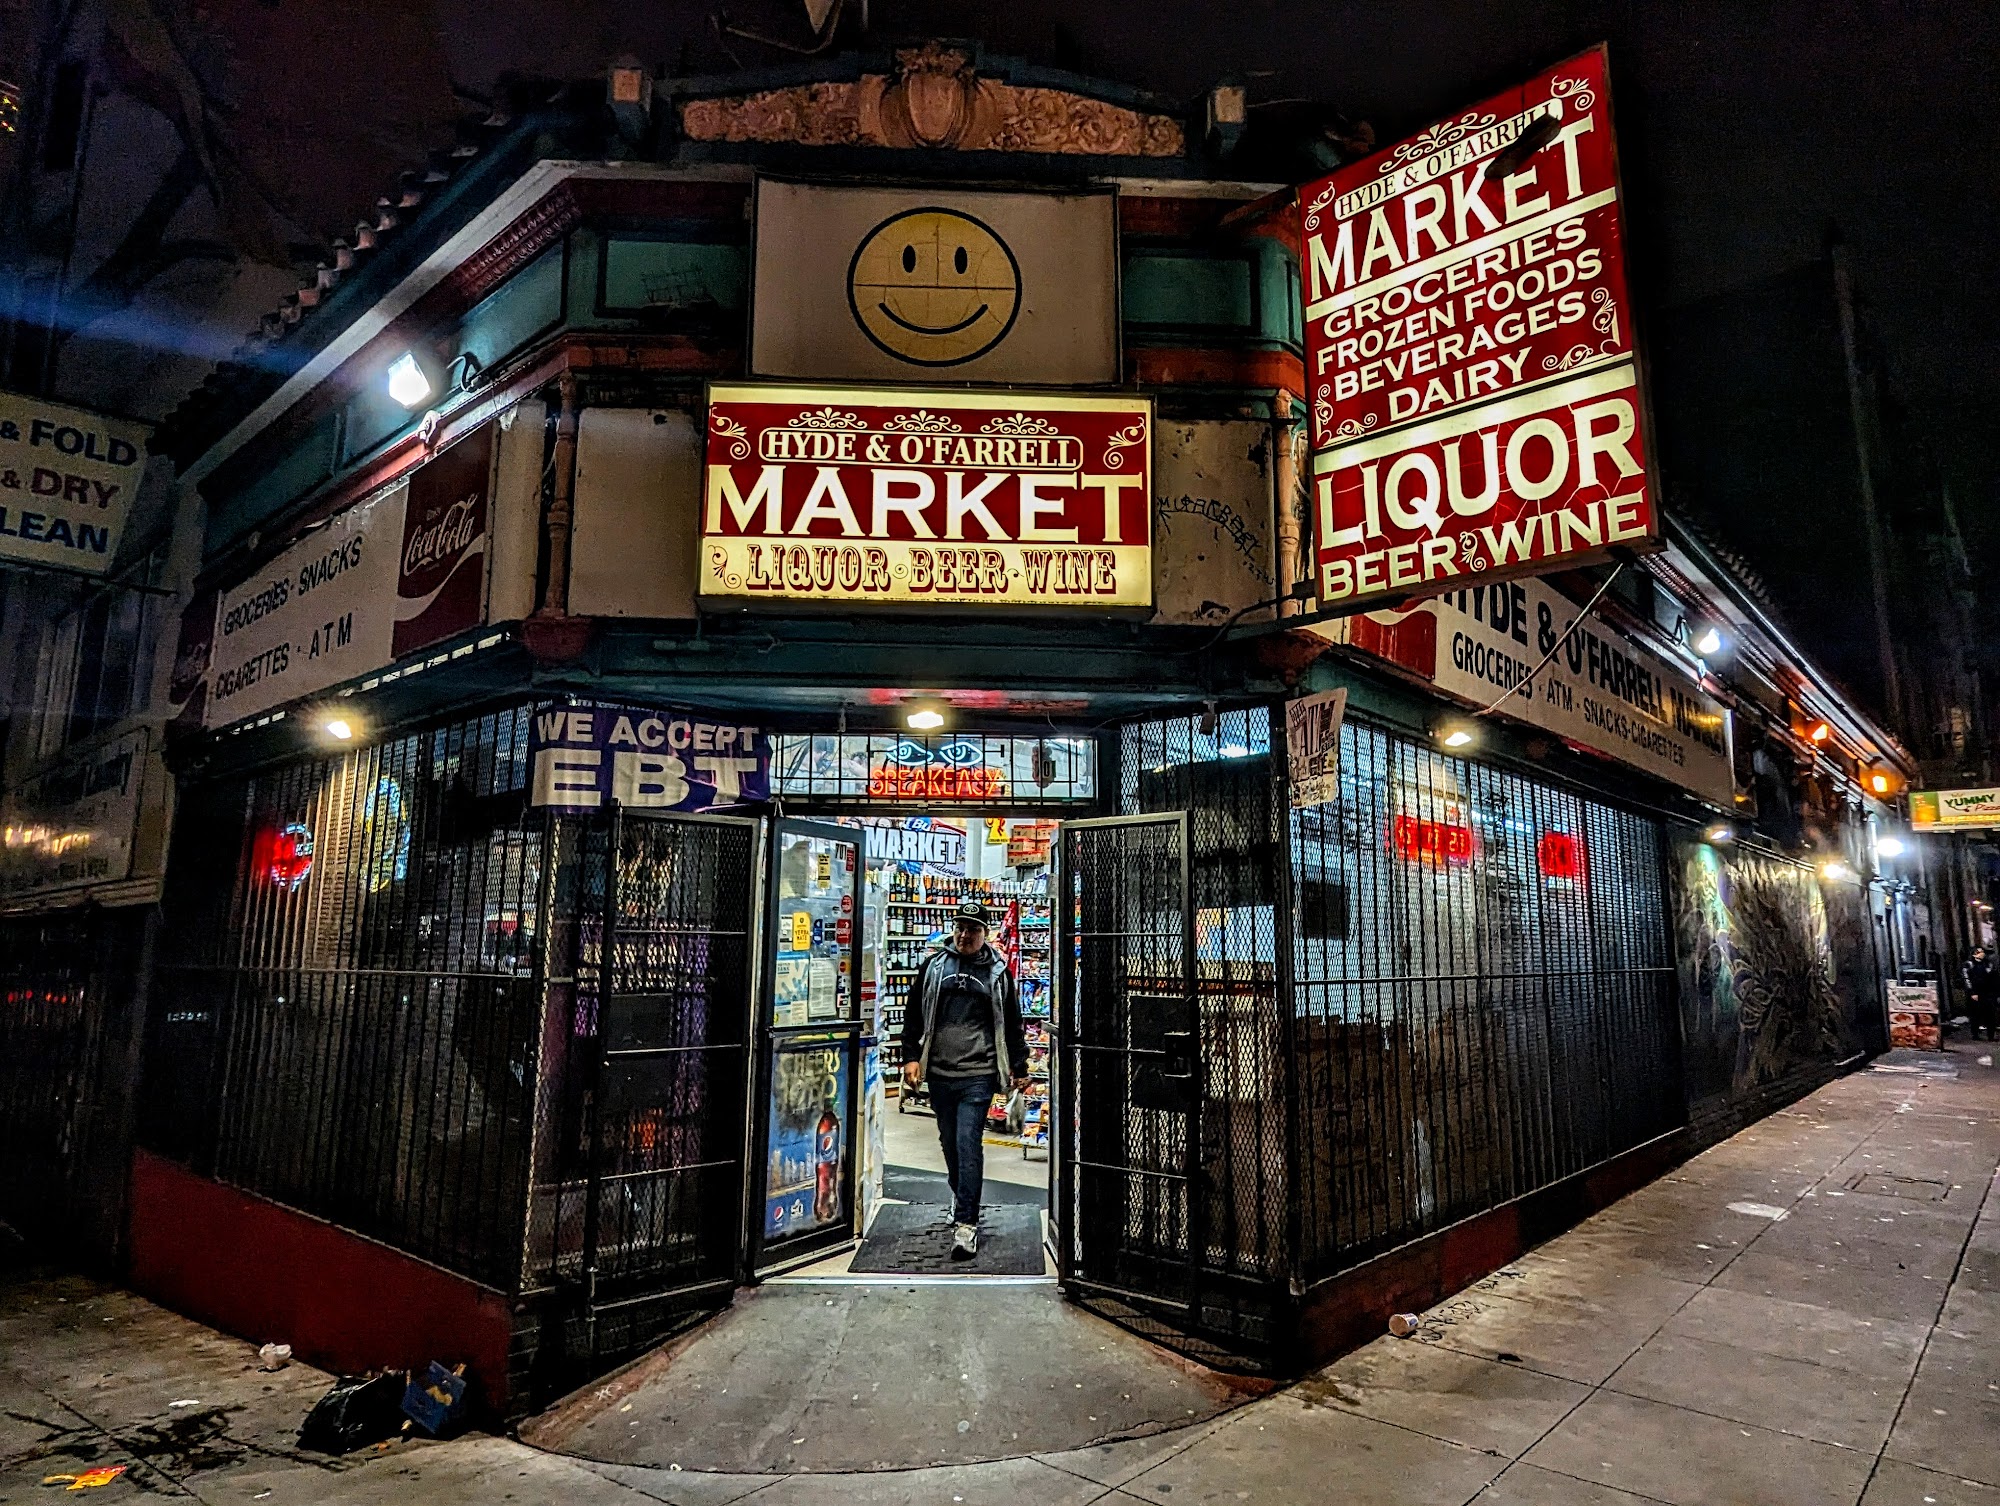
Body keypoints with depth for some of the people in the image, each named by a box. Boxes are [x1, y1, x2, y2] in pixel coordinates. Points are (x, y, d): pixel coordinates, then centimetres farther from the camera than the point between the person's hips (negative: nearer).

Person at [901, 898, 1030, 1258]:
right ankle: (960, 1196, 38)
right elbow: (914, 1015, 10)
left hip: (978, 1074, -3)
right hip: (939, 1073, 3)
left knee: (968, 1144, -10)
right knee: (950, 1142, 16)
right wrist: (911, 1056, 3)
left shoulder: (998, 971, 4)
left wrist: (1019, 1069, 8)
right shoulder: (934, 965, 7)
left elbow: (1012, 1024, 9)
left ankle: (966, 1222, -6)